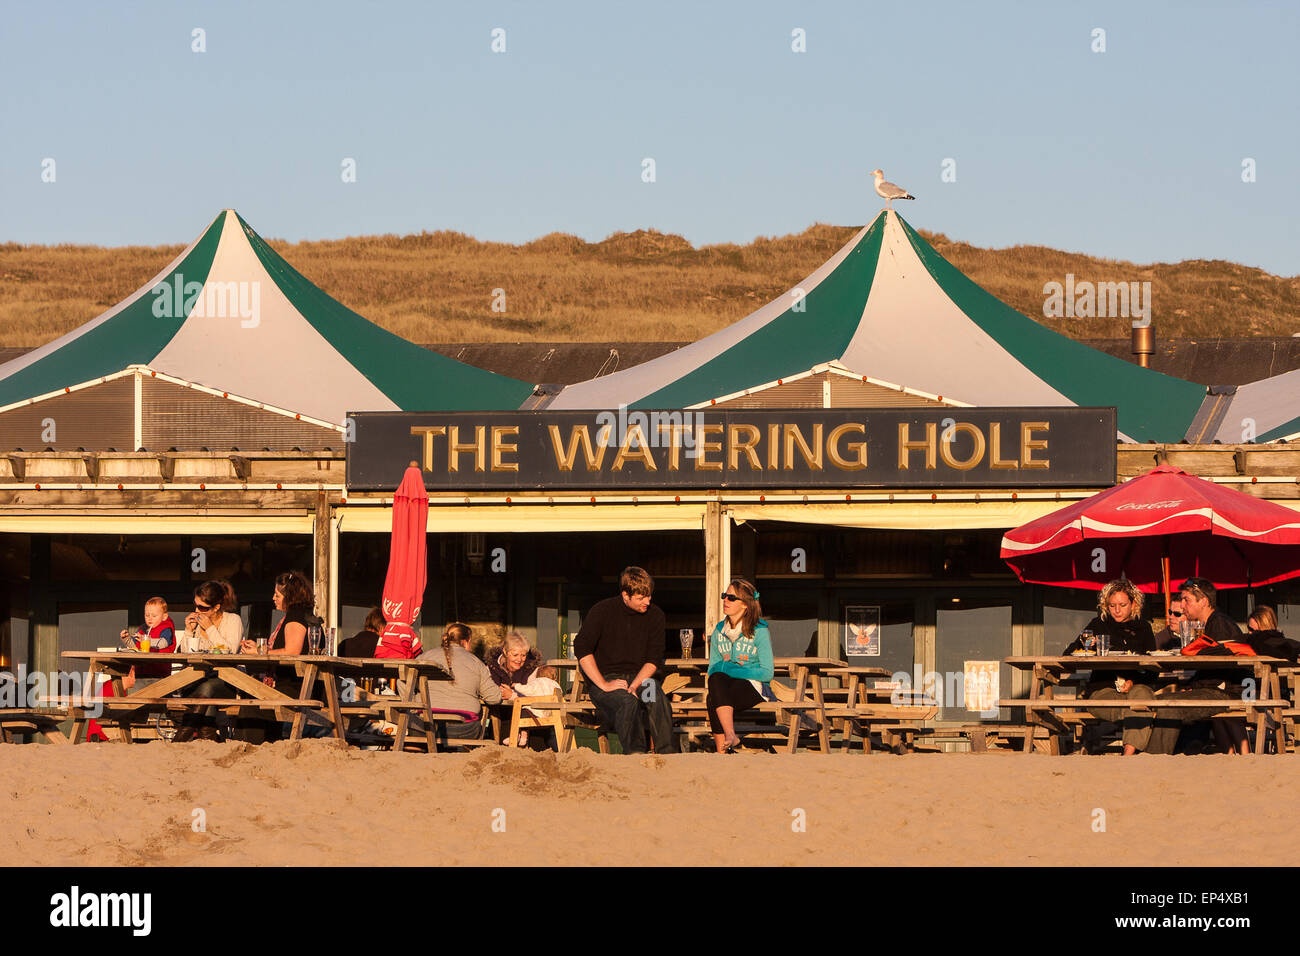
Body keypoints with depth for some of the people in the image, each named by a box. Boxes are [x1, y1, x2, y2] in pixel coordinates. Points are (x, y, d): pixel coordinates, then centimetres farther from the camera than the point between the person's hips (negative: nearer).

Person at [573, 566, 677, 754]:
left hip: (640, 678, 3)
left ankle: (667, 753, -41)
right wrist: (603, 685, -17)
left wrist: (635, 685, -14)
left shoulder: (655, 615, 6)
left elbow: (654, 659, 4)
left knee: (658, 698, -33)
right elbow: (582, 649, -8)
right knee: (628, 702, -37)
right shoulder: (602, 611, -3)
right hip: (606, 678, -3)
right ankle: (635, 752, -56)